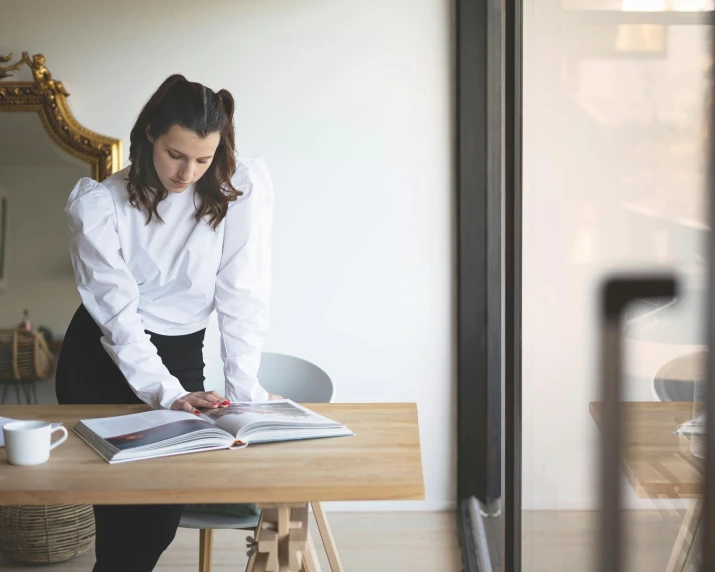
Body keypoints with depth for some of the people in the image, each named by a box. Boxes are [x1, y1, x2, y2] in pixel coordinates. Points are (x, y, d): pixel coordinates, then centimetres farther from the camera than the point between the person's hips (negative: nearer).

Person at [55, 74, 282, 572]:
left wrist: (243, 389, -20)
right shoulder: (98, 204, -13)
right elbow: (116, 312, -17)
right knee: (118, 516, -2)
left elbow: (243, 296, -14)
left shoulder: (242, 189, -12)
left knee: (163, 510, -3)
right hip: (100, 359, -1)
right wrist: (167, 393, -28)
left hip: (180, 356, 1)